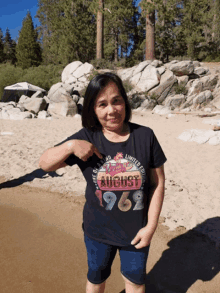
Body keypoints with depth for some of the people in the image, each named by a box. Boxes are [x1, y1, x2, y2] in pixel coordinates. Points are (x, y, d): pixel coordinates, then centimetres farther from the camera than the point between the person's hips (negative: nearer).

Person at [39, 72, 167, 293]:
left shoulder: (145, 136, -15)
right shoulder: (86, 138, -13)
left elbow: (158, 183, -9)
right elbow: (45, 164, -10)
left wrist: (151, 226, -10)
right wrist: (70, 145, -28)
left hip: (136, 231, 0)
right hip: (98, 231, 1)